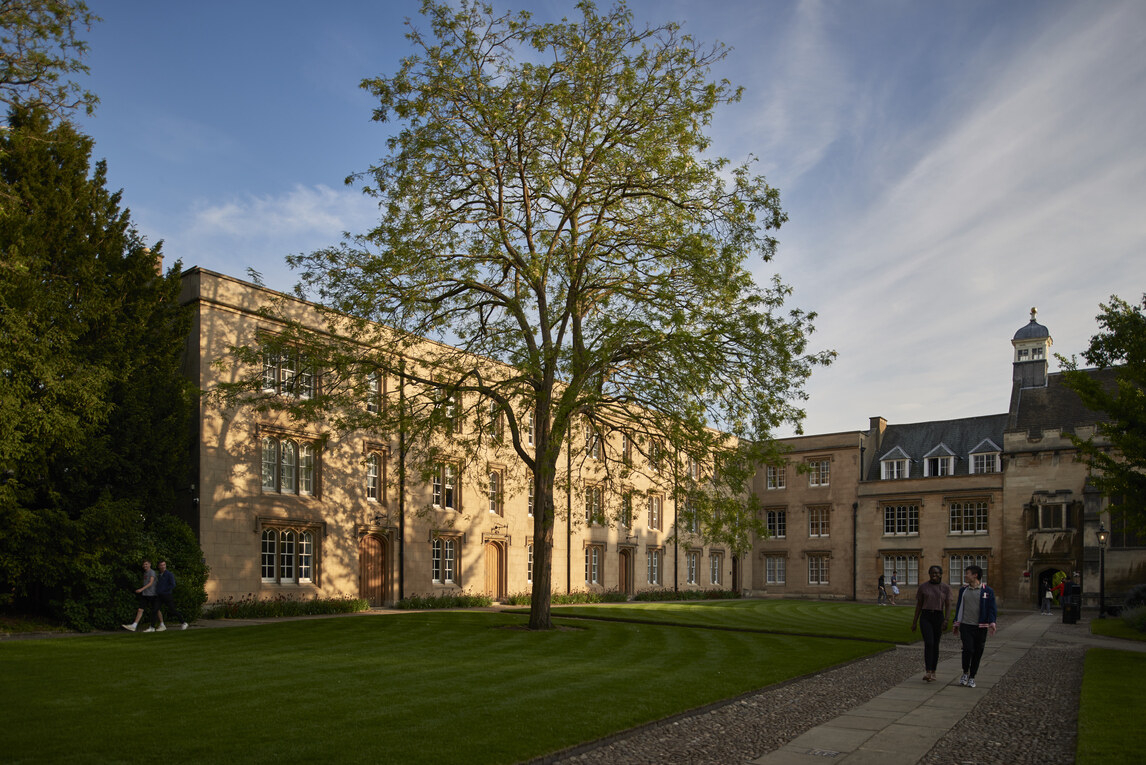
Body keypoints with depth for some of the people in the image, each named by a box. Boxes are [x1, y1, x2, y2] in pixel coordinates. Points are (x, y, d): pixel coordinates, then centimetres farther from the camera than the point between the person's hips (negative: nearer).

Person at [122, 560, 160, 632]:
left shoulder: (152, 572, -9)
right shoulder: (145, 573, 15)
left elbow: (151, 583, -20)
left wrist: (142, 589, -30)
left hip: (151, 594, -7)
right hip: (144, 594, 7)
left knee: (152, 611, 2)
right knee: (140, 610, -4)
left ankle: (152, 627, 7)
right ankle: (133, 626, -12)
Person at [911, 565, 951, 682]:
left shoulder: (946, 588, 1)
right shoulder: (923, 587, 0)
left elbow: (948, 606, -5)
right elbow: (919, 605, 4)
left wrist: (946, 620, -20)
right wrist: (914, 622, 3)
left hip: (939, 618, 1)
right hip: (925, 617, -1)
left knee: (935, 645, 8)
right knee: (928, 643, -17)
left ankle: (933, 672, 22)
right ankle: (927, 672, -20)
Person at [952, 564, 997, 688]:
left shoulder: (987, 591, -1)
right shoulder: (963, 589, 8)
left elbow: (992, 608, -2)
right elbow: (959, 607, 15)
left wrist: (992, 624, -16)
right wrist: (956, 624, 16)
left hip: (980, 627, -1)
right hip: (965, 626, 1)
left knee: (977, 653, 5)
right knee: (968, 649, -14)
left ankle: (971, 678, 19)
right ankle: (965, 673, 7)